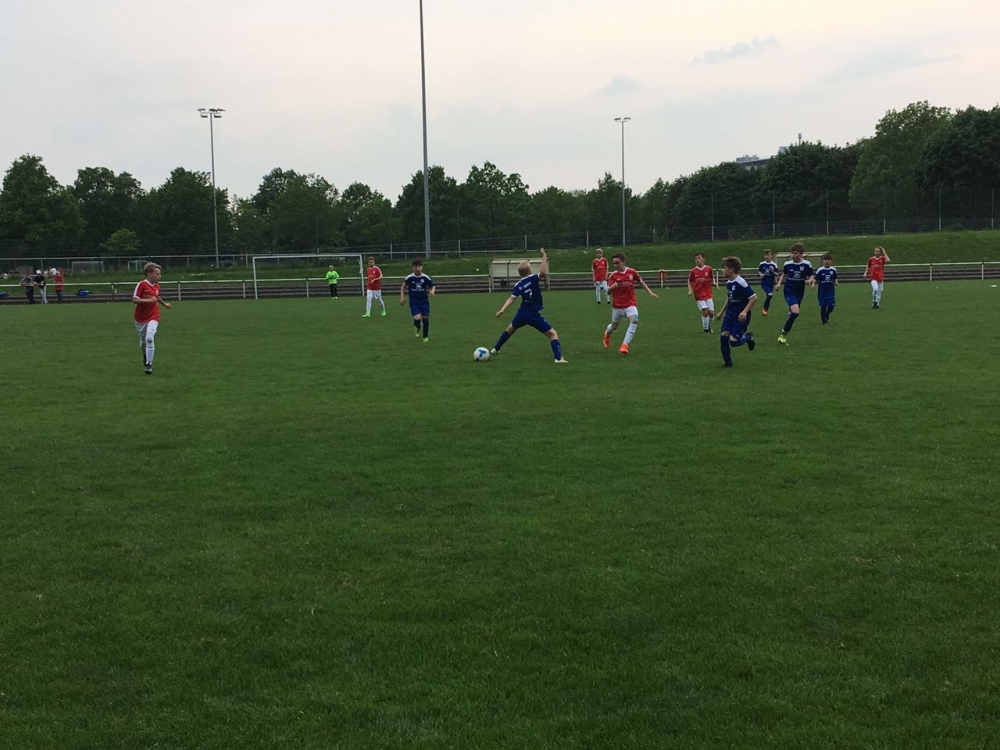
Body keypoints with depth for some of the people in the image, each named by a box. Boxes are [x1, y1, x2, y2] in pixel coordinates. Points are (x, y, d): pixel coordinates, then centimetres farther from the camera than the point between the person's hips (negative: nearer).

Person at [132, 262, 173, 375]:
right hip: (141, 318, -2)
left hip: (153, 317, 2)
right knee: (143, 341, 14)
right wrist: (148, 300, -28)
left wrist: (164, 304, 36)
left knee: (150, 338, -21)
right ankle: (145, 356, 47)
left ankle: (148, 364, -16)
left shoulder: (157, 286, 4)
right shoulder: (142, 284, -14)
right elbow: (134, 300, -19)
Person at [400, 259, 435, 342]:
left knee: (425, 318, 0)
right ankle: (418, 329, 21)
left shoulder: (426, 278, -9)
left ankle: (425, 336, 23)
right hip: (414, 302, -1)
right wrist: (402, 297, 0)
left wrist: (432, 291, -19)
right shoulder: (409, 278, -9)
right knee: (417, 319, -17)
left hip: (424, 301, 1)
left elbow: (432, 286, 3)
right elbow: (403, 286, 8)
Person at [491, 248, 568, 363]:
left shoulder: (518, 285, -4)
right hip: (534, 315, -5)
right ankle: (558, 358, -18)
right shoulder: (533, 279, -15)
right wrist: (544, 256, -26)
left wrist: (502, 310, -20)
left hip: (522, 314, 5)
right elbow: (544, 272, -31)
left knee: (510, 329, 32)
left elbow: (511, 299, -15)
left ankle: (495, 349, 42)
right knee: (553, 334, -1)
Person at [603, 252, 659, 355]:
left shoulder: (632, 272, -5)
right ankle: (607, 334, 54)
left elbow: (641, 282, 10)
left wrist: (650, 292, 5)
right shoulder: (613, 275, -8)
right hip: (617, 305, 1)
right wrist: (613, 286, -34)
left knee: (634, 320, -26)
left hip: (630, 304, 0)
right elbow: (609, 290, -11)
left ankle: (625, 345, -25)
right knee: (614, 326, 15)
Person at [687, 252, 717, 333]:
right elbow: (689, 282, 6)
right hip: (699, 295, -2)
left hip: (708, 294, 2)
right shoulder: (693, 271, -4)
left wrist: (714, 283, -9)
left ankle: (709, 326, 29)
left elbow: (712, 279, 12)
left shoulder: (708, 269, -1)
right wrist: (690, 290, -11)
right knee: (705, 311, -12)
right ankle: (705, 329, 5)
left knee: (711, 312, 0)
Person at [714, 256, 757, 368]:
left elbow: (754, 298, -20)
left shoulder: (741, 283, -19)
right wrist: (722, 312, 24)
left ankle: (748, 337, 19)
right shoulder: (728, 283, 6)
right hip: (730, 313, 7)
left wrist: (745, 311, -26)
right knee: (723, 336, -6)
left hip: (740, 316, -7)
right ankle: (727, 362, 7)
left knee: (733, 341, -14)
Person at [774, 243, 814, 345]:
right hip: (789, 291, -2)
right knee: (795, 312, -22)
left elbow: (811, 277, 0)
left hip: (799, 292, 2)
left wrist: (809, 280, -23)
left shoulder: (807, 264, -8)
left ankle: (784, 334, 29)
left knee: (792, 313, 10)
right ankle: (783, 333, -8)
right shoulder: (787, 264, -5)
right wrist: (779, 283, -4)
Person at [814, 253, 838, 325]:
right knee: (823, 307, 2)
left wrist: (836, 282, -8)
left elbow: (835, 279, 12)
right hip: (822, 292, -2)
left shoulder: (833, 270, 1)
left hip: (831, 292, 2)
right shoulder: (819, 270, -6)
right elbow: (816, 279, -2)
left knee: (831, 307, -3)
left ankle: (827, 315, 29)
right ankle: (824, 321, 18)